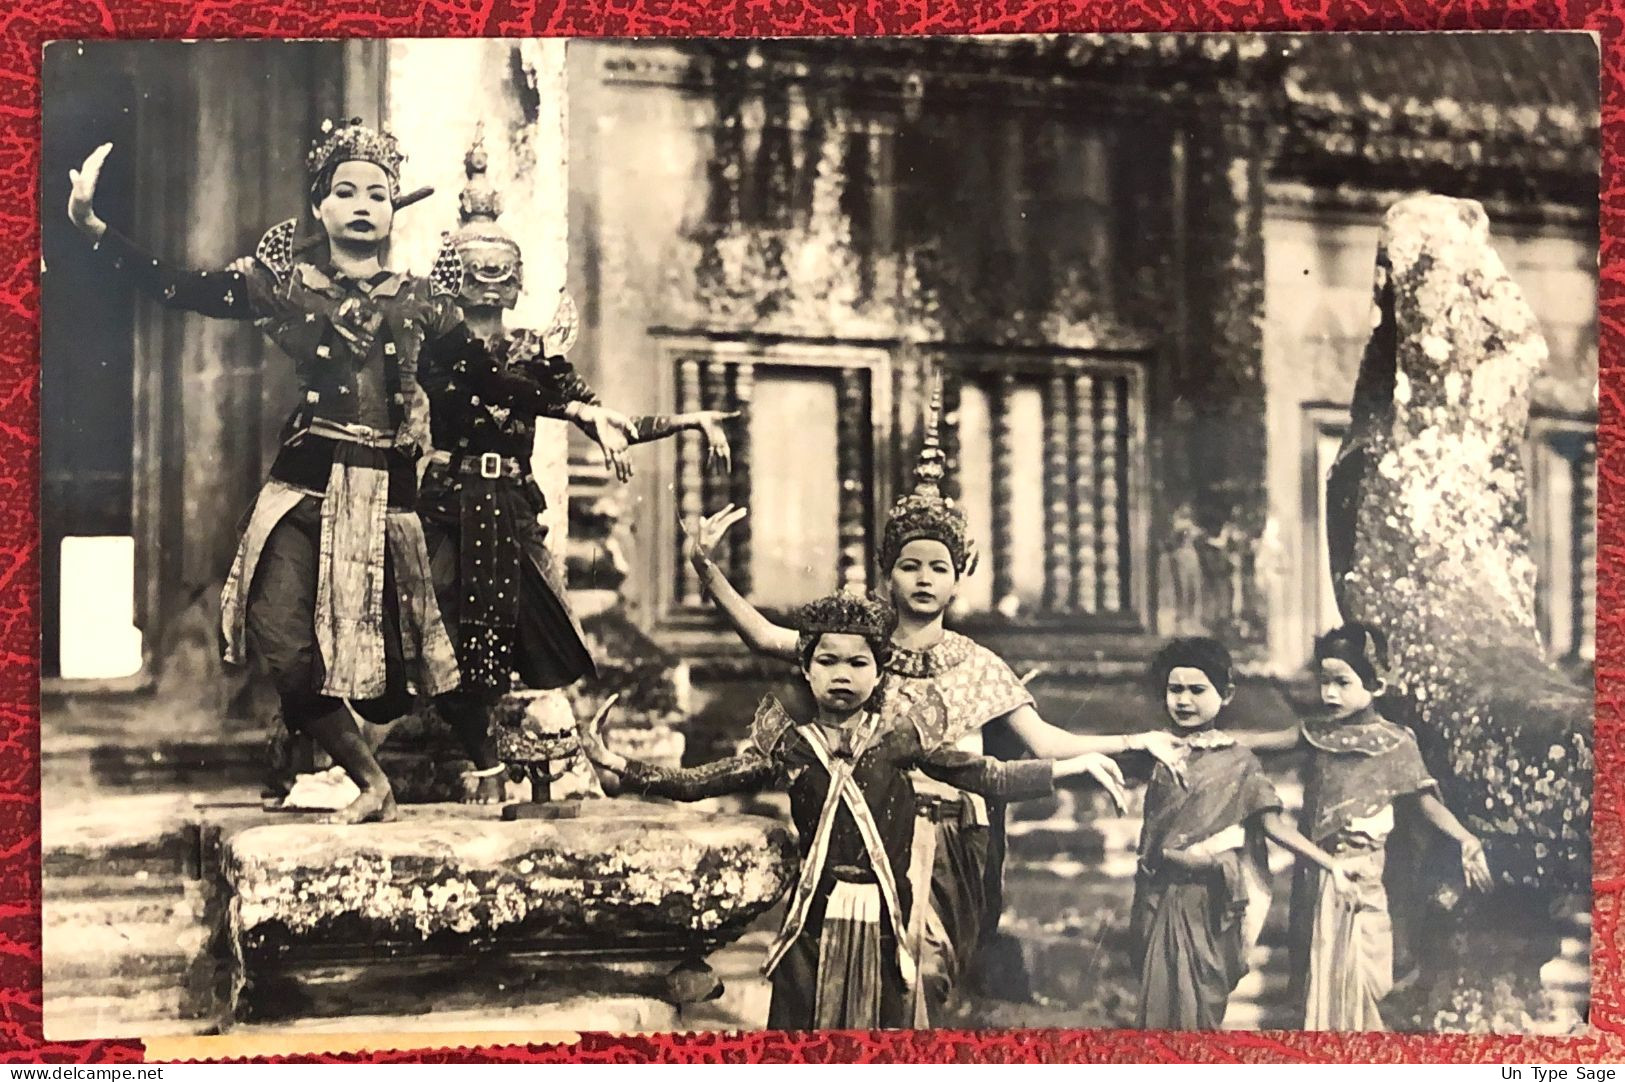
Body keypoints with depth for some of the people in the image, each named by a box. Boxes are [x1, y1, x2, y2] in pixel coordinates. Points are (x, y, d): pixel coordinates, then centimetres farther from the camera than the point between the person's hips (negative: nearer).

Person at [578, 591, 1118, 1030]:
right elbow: (695, 783, 5)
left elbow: (990, 777, 3)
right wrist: (617, 765, -3)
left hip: (883, 922, 0)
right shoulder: (787, 745, 4)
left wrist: (1075, 765, -1)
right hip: (814, 920, 0)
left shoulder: (901, 737, 2)